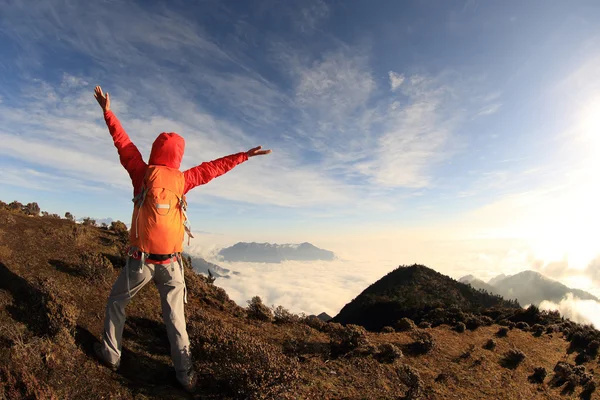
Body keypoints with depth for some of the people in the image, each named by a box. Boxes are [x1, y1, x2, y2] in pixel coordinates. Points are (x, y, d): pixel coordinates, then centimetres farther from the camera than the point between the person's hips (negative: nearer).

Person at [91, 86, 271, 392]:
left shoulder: (143, 173, -4)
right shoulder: (182, 179, 0)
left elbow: (124, 144, 9)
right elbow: (214, 167, 8)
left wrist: (108, 112, 23)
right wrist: (245, 155, 19)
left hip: (141, 260, -1)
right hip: (171, 262, 2)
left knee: (116, 301, 26)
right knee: (175, 317, 12)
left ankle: (110, 354, 35)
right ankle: (185, 374, 17)